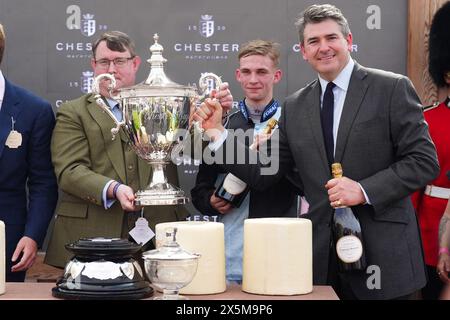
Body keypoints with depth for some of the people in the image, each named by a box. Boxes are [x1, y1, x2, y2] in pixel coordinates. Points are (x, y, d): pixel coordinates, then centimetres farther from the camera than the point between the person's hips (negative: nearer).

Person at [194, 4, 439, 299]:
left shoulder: (392, 88, -3)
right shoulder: (294, 107, 10)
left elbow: (424, 160, -6)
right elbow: (263, 175, 9)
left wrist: (365, 190, -17)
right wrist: (218, 132, 0)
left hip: (383, 255, -3)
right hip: (322, 257, 3)